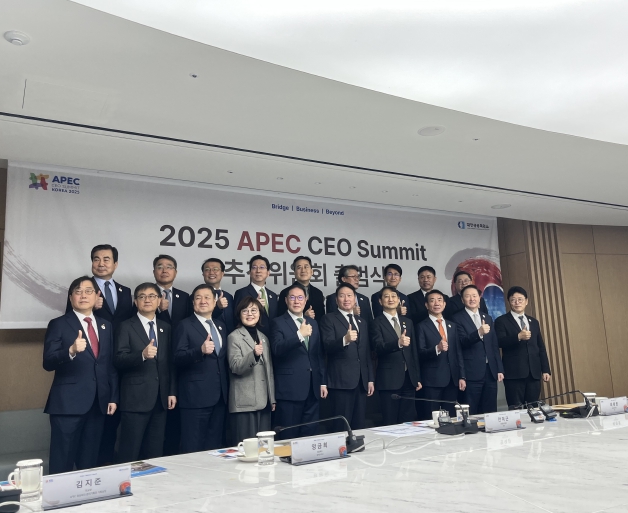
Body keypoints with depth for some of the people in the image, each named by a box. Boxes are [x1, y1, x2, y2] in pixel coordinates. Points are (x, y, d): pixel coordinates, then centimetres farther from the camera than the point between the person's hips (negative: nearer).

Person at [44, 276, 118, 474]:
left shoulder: (106, 326, 13)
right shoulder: (58, 324, -2)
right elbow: (48, 363, -11)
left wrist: (113, 397, 8)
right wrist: (71, 350, -29)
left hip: (99, 403, 5)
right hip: (68, 403, -4)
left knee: (90, 462, 11)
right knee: (62, 463, 0)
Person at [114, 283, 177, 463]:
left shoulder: (166, 327, 13)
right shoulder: (126, 326, -1)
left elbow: (171, 363, 13)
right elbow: (118, 360, -11)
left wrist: (172, 391, 6)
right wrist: (142, 355, -27)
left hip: (161, 398, 5)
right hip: (135, 398, -4)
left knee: (155, 452, 10)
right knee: (130, 452, 0)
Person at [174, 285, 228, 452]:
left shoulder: (221, 326, 15)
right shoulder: (185, 325, -4)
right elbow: (178, 359, -13)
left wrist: (227, 390, 12)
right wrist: (200, 350, -30)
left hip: (220, 396, 6)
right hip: (196, 396, -6)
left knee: (215, 447, 13)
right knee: (193, 448, -2)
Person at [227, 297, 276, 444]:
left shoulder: (263, 338, 16)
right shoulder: (234, 337, -3)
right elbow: (236, 367, -14)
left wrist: (272, 398, 16)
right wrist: (254, 354, -31)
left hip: (263, 402, 6)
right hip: (244, 402, -6)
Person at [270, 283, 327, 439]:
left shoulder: (313, 323, 15)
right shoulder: (278, 323, -4)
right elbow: (277, 349, -20)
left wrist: (323, 381, 13)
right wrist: (299, 335, -31)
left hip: (312, 388, 6)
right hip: (290, 388, -5)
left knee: (310, 435, 11)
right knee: (288, 436, 1)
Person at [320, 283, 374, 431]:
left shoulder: (363, 322, 19)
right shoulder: (329, 319, 0)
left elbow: (367, 353, 19)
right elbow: (328, 347, -14)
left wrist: (370, 379, 13)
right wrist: (345, 339, -32)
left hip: (361, 381, 6)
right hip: (341, 380, -6)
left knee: (360, 426, 8)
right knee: (342, 427, -5)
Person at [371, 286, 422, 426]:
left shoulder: (407, 322, 14)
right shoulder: (377, 323, -2)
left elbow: (414, 351, 16)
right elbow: (379, 348, -17)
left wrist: (417, 377, 13)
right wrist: (398, 343, -35)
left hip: (409, 378, 5)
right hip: (389, 379, -5)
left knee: (409, 421, 10)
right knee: (390, 423, 0)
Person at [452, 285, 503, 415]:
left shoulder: (487, 318, 16)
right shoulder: (457, 318, -2)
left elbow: (494, 345, 17)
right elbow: (462, 342, -15)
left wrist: (499, 369, 12)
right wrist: (479, 333, -32)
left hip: (490, 372, 5)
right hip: (472, 373, -5)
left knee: (490, 413, 8)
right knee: (471, 414, -1)